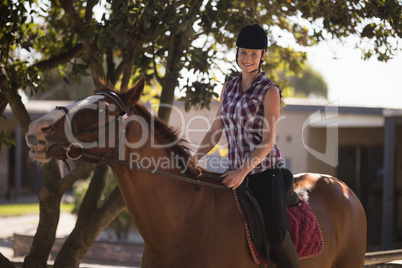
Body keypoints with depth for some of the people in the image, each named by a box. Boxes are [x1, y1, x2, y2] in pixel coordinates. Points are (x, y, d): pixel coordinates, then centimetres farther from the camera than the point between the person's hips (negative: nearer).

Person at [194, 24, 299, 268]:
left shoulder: (269, 91, -6)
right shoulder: (229, 88, 12)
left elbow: (268, 142, -12)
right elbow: (214, 132, 16)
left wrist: (243, 172, -22)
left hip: (264, 170, -6)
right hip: (236, 172, 6)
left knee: (277, 237, -18)